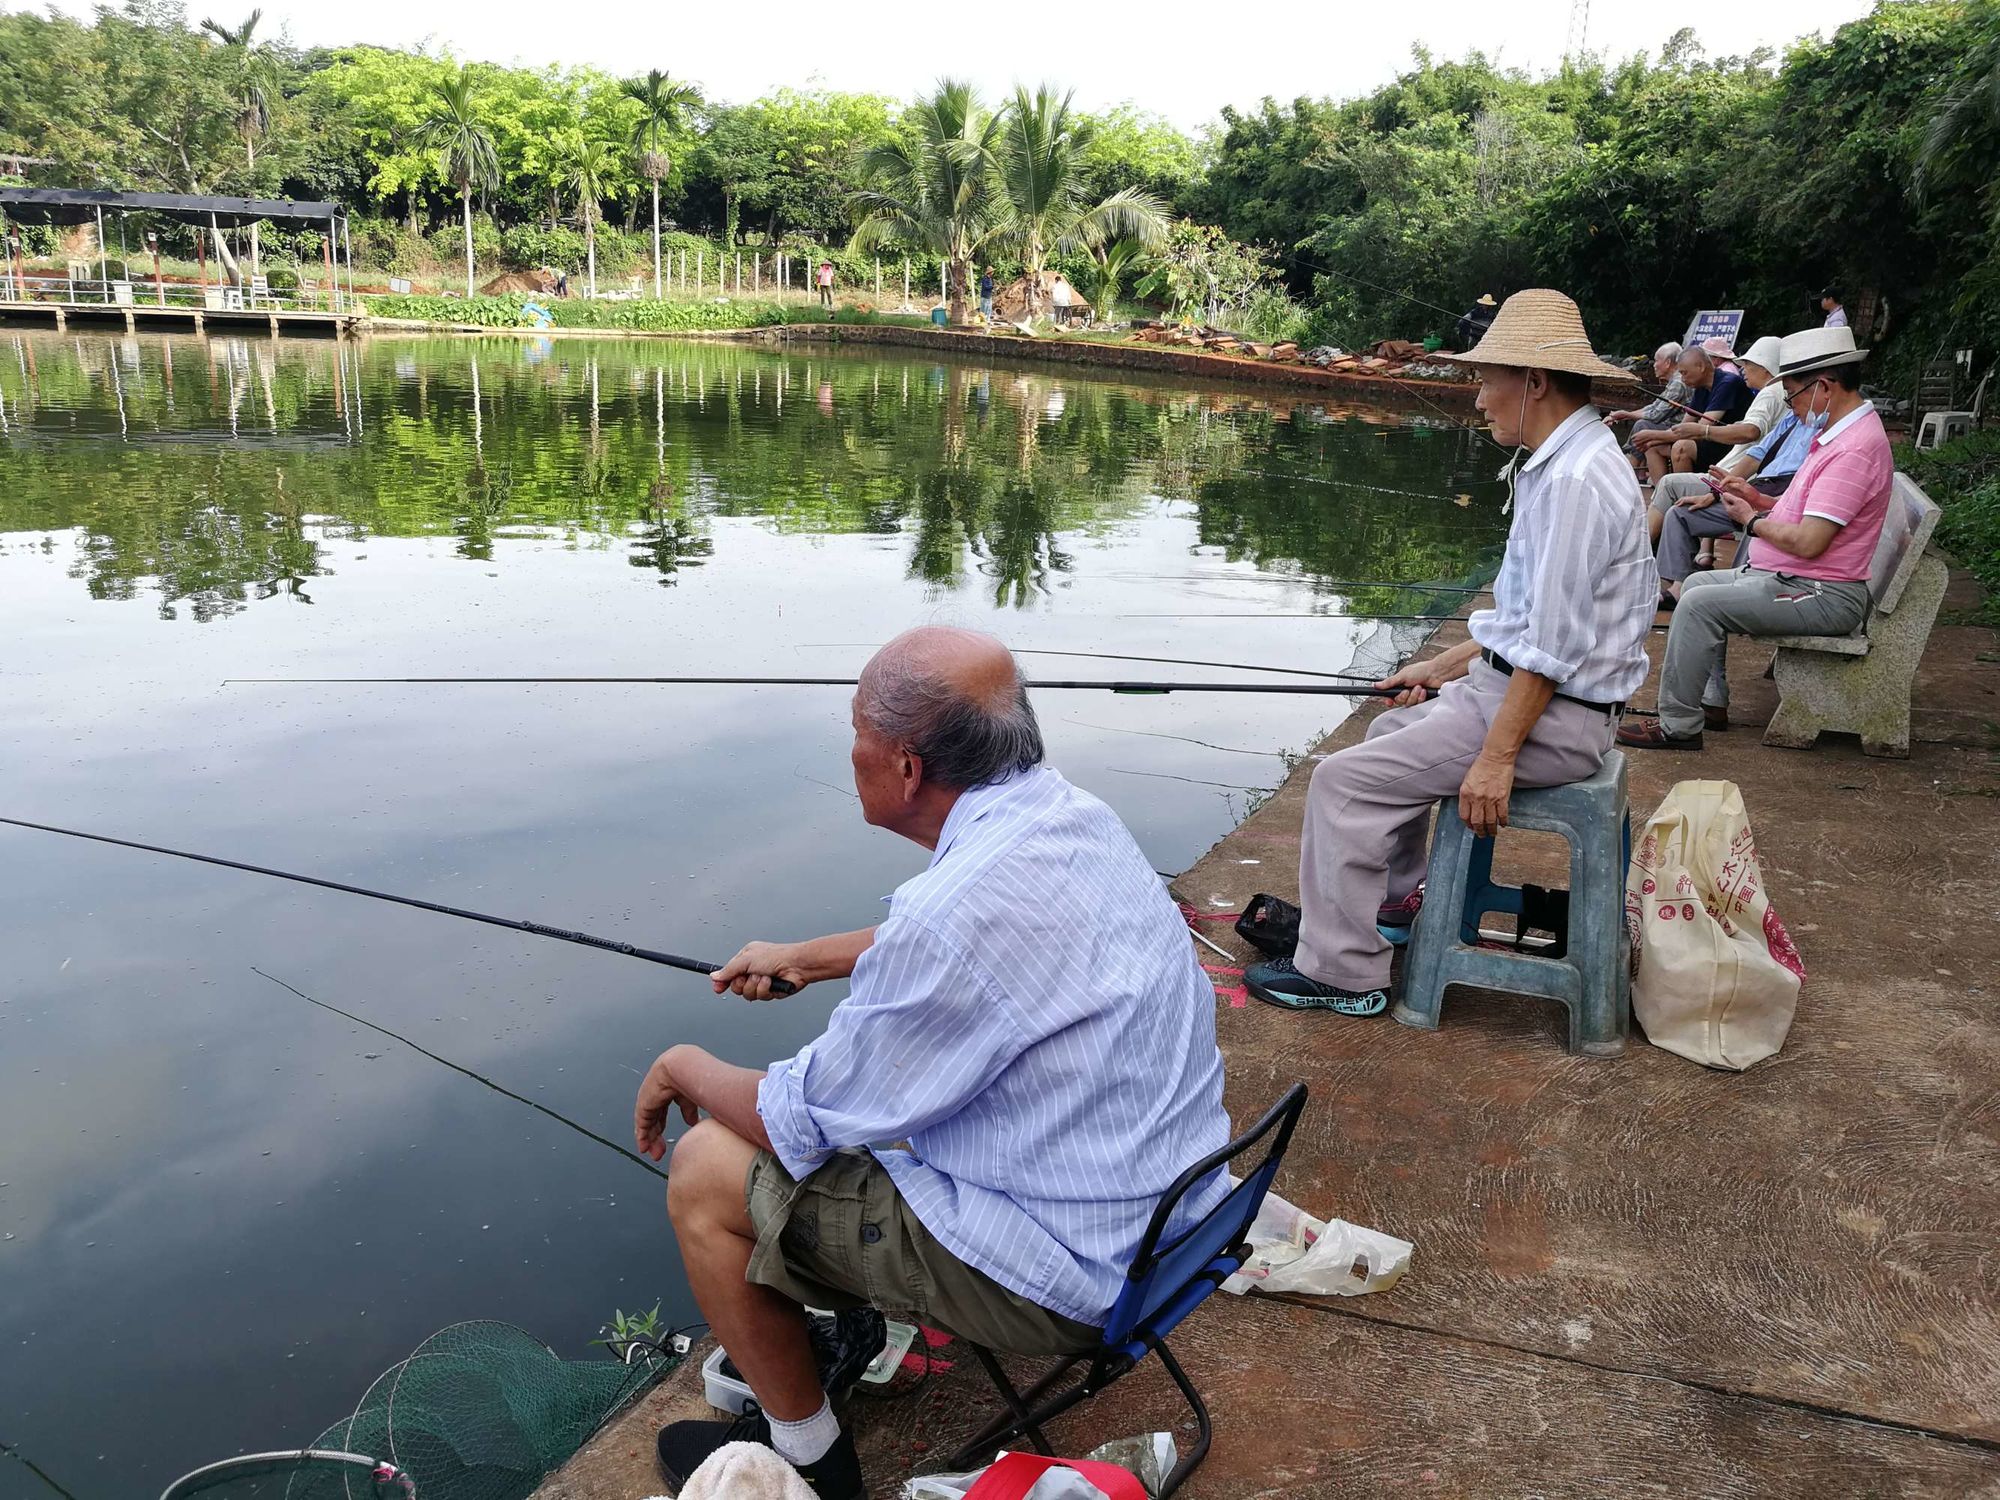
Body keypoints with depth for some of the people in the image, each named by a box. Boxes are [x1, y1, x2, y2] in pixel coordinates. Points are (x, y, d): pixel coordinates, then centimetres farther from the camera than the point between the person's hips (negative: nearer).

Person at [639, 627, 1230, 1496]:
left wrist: (685, 1068, 2)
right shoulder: (1072, 814, -3)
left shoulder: (954, 912, -30)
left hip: (1063, 1277, -9)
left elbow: (801, 1126, -16)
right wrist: (803, 958, 22)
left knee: (705, 1173, -2)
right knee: (884, 1061, 24)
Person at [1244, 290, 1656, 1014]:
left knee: (1345, 779, -12)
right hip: (1518, 683, 11)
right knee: (1392, 730, 27)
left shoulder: (1574, 480, -23)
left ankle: (1341, 970, -2)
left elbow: (1552, 643, -26)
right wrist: (1441, 667, 18)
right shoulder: (1565, 462, 12)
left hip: (1550, 713, -11)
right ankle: (1390, 899, 38)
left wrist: (1496, 756, -24)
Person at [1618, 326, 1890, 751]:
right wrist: (1758, 500, 7)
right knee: (1697, 583, 16)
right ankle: (1713, 697, 16)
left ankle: (1678, 726, -14)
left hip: (1821, 596, -11)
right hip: (1794, 579, 11)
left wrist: (1753, 520, -11)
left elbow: (1808, 542, -27)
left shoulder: (1854, 449, -23)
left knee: (1699, 604, -21)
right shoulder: (1843, 432, 12)